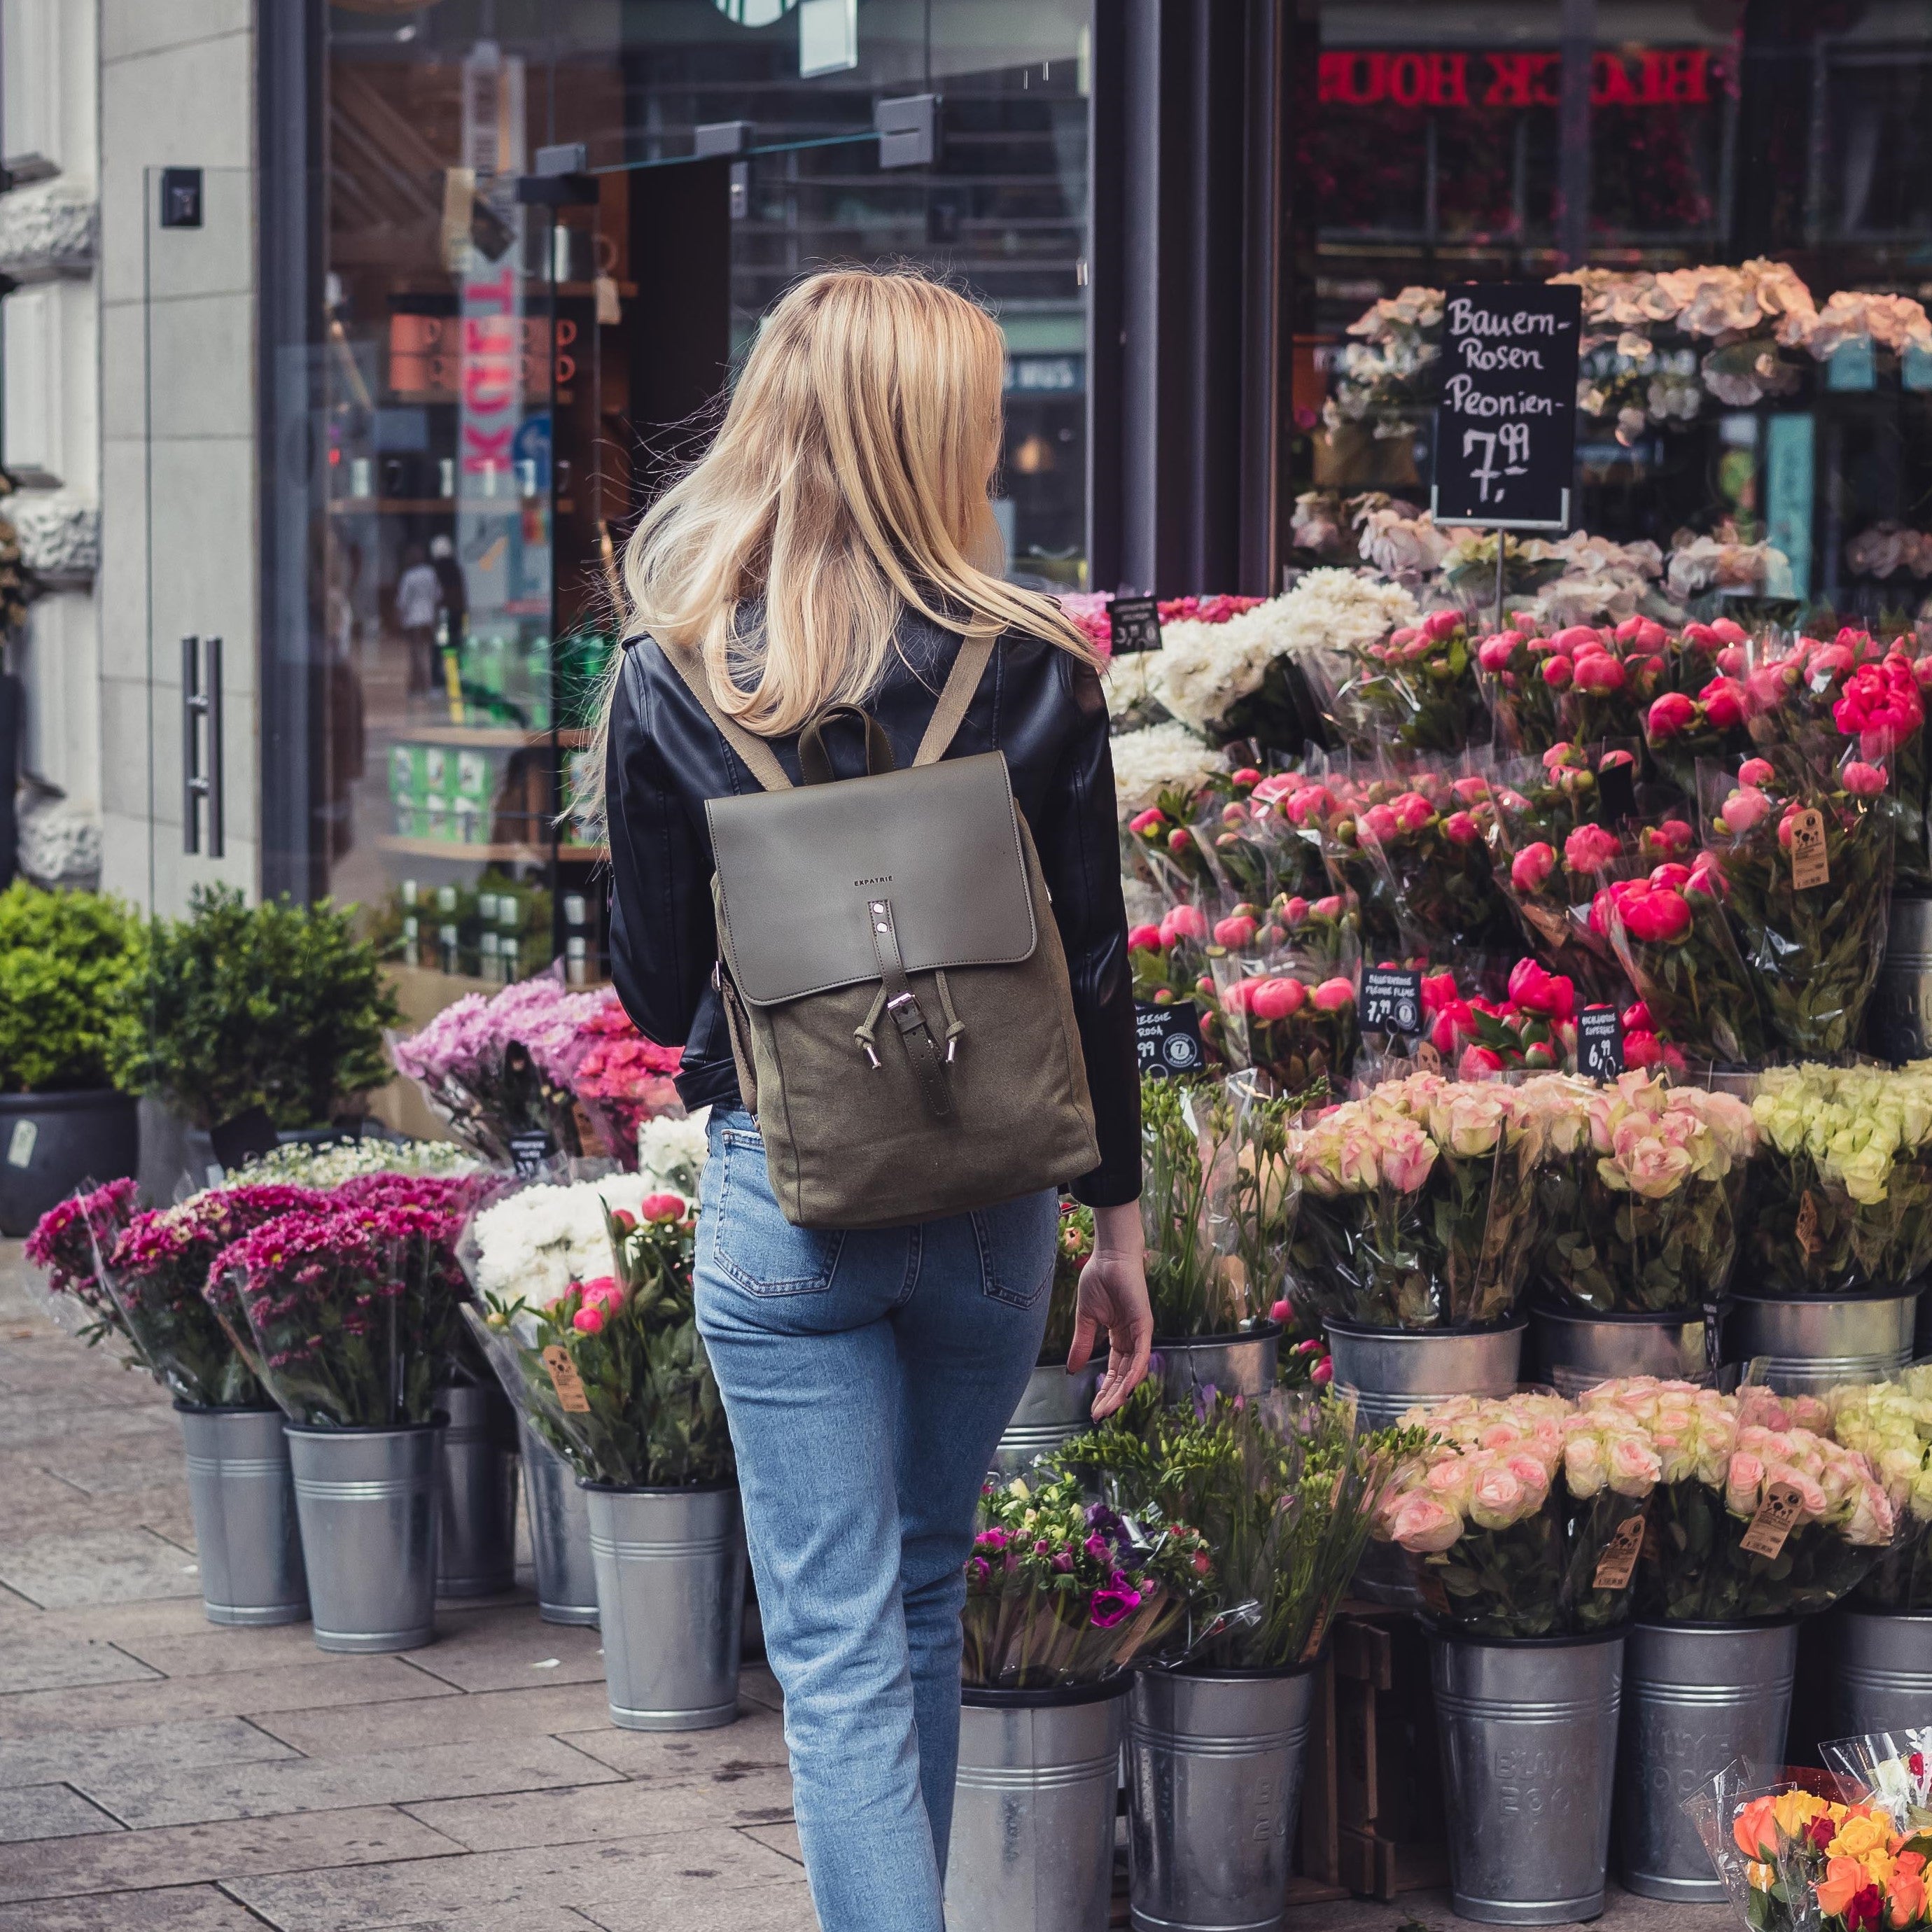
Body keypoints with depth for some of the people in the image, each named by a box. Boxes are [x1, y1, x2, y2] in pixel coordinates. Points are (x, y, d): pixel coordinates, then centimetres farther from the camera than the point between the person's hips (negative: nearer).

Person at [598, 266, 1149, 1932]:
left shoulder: (669, 676, -6)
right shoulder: (1033, 672, -6)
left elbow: (656, 983, 1)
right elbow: (1097, 967, -1)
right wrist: (1119, 1217, 8)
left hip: (779, 1194, -2)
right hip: (990, 1195, 2)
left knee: (837, 1645, 2)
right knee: (924, 1603, 21)